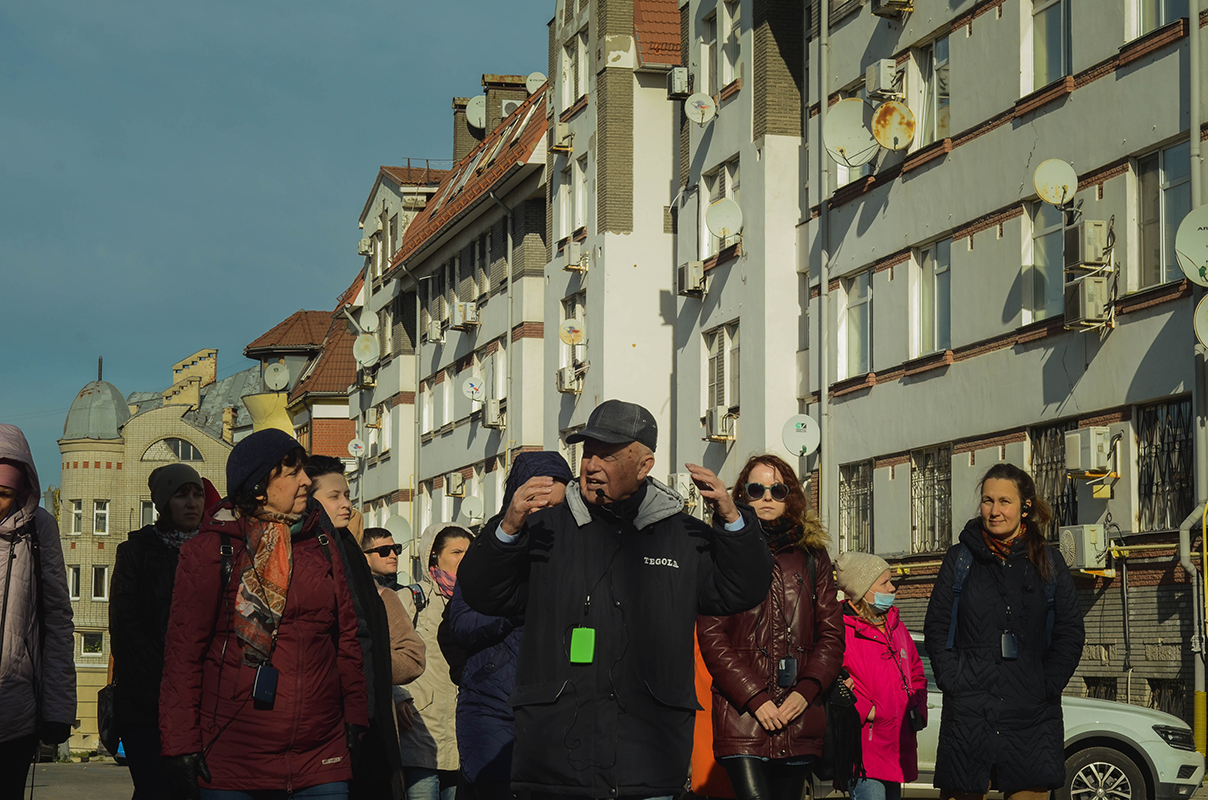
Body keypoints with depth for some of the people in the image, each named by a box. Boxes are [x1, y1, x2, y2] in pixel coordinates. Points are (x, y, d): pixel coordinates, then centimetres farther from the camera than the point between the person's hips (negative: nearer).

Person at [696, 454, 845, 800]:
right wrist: (754, 698, -11)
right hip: (742, 718, -3)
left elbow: (832, 634, 11)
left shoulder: (812, 557, 15)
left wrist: (806, 691, -5)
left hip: (799, 720, 3)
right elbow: (711, 636, -3)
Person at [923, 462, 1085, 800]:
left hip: (1031, 712, 0)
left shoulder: (1048, 563, 10)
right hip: (968, 711, 0)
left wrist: (1047, 686, -3)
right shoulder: (960, 558, 8)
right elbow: (936, 627, 6)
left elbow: (1070, 633, 8)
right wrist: (952, 680, -5)